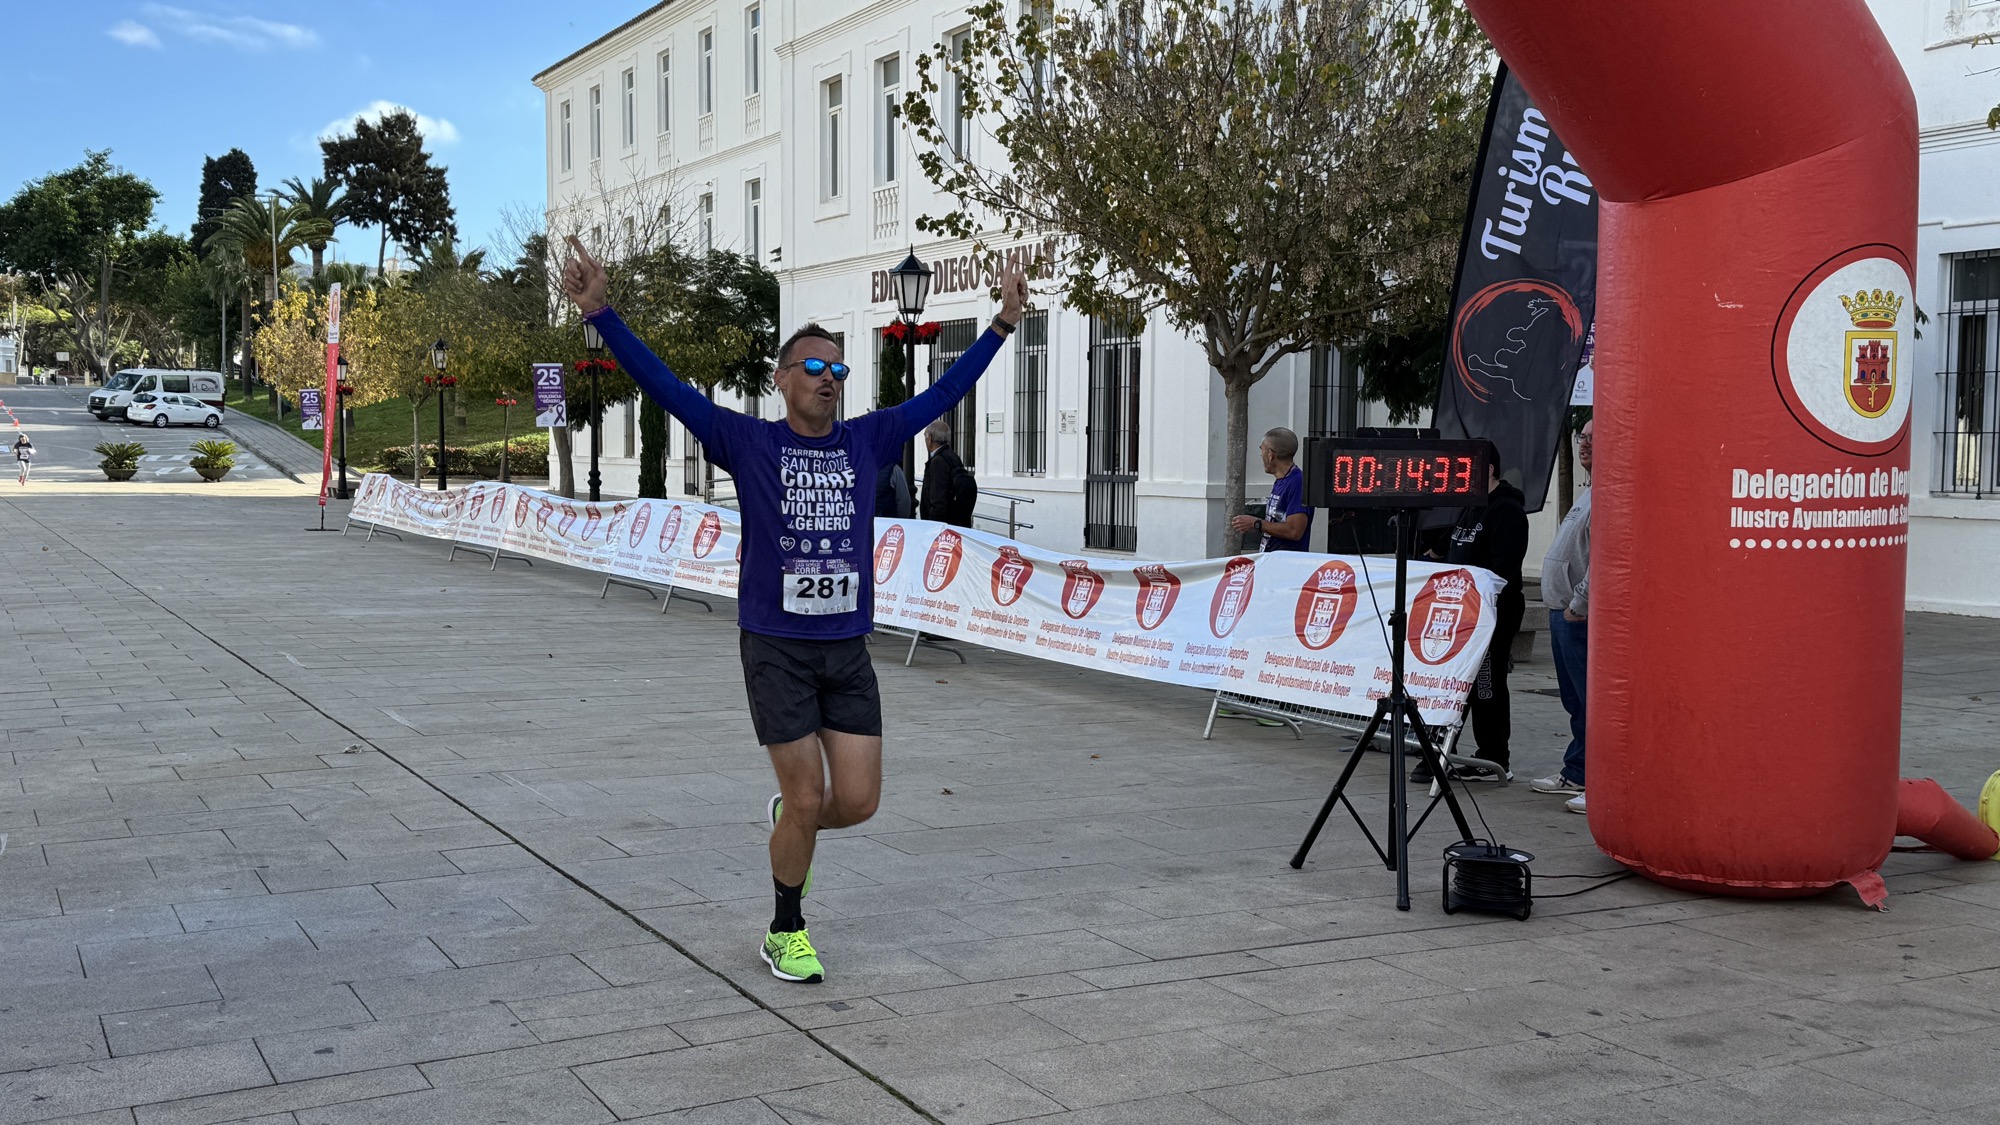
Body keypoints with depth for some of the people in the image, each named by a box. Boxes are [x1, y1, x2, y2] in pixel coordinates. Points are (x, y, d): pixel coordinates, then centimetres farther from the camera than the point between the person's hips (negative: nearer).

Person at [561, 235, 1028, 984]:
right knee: (807, 800, 0)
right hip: (776, 648, -3)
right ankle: (785, 934, 22)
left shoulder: (867, 441, 7)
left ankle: (788, 821, 38)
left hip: (848, 648, 4)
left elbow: (945, 391, 13)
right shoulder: (749, 443, -2)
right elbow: (665, 387, -7)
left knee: (858, 801, 2)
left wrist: (1003, 323, 15)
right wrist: (599, 313, -16)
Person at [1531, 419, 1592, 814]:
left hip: (1582, 617, -11)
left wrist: (1577, 605, -19)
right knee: (1575, 701, 17)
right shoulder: (1590, 493, 20)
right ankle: (1575, 774, 26)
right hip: (1564, 611, 11)